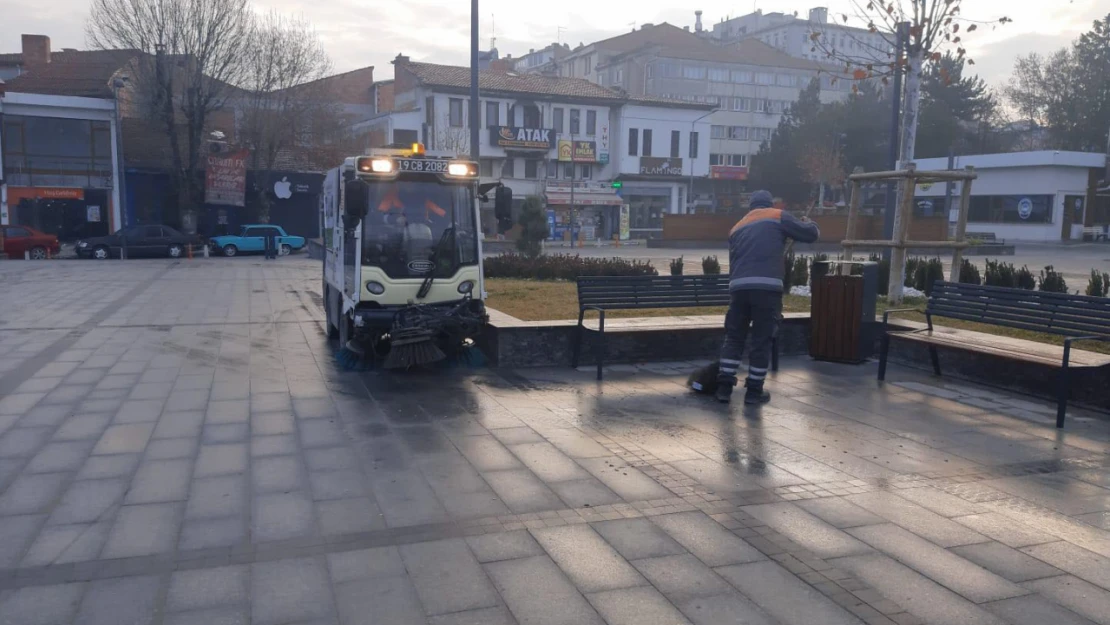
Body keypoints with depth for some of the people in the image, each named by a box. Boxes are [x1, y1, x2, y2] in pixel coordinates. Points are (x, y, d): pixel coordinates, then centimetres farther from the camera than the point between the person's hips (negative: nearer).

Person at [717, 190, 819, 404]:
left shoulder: (737, 227, 26)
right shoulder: (779, 216, 10)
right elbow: (811, 234, 10)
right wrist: (808, 222, 33)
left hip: (739, 287, 4)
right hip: (767, 287, -4)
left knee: (734, 337, 13)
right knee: (762, 340, 6)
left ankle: (724, 387, 9)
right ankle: (754, 390, 12)